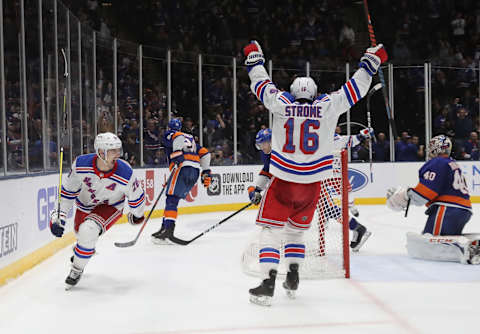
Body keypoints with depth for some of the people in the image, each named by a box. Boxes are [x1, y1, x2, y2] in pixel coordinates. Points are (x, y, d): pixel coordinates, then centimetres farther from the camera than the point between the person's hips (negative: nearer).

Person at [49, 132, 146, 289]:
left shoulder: (125, 173, -33)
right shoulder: (81, 164, -30)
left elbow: (136, 196, -13)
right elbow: (68, 191, -15)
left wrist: (137, 215, 3)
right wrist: (60, 215, -17)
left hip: (110, 207, -3)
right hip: (85, 204, 3)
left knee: (88, 231, -28)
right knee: (80, 232, 26)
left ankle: (77, 270, -5)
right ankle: (85, 248, 66)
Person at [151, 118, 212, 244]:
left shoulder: (169, 134, 12)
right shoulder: (190, 138, 33)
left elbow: (178, 138, -12)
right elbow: (204, 153, 27)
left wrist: (177, 153, -24)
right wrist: (206, 172, 25)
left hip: (183, 167, -7)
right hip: (195, 172, 7)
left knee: (172, 199, -14)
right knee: (172, 199, 14)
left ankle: (168, 231, -26)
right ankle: (165, 227, 12)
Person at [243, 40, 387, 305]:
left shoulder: (281, 104, -3)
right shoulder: (327, 107, -1)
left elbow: (261, 85, 10)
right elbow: (354, 90, 6)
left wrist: (255, 59, 26)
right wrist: (371, 62, 18)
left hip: (283, 181, -2)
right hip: (311, 184, 2)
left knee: (271, 230, 4)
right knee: (296, 230, 22)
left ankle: (268, 284, -9)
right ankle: (292, 280, 22)